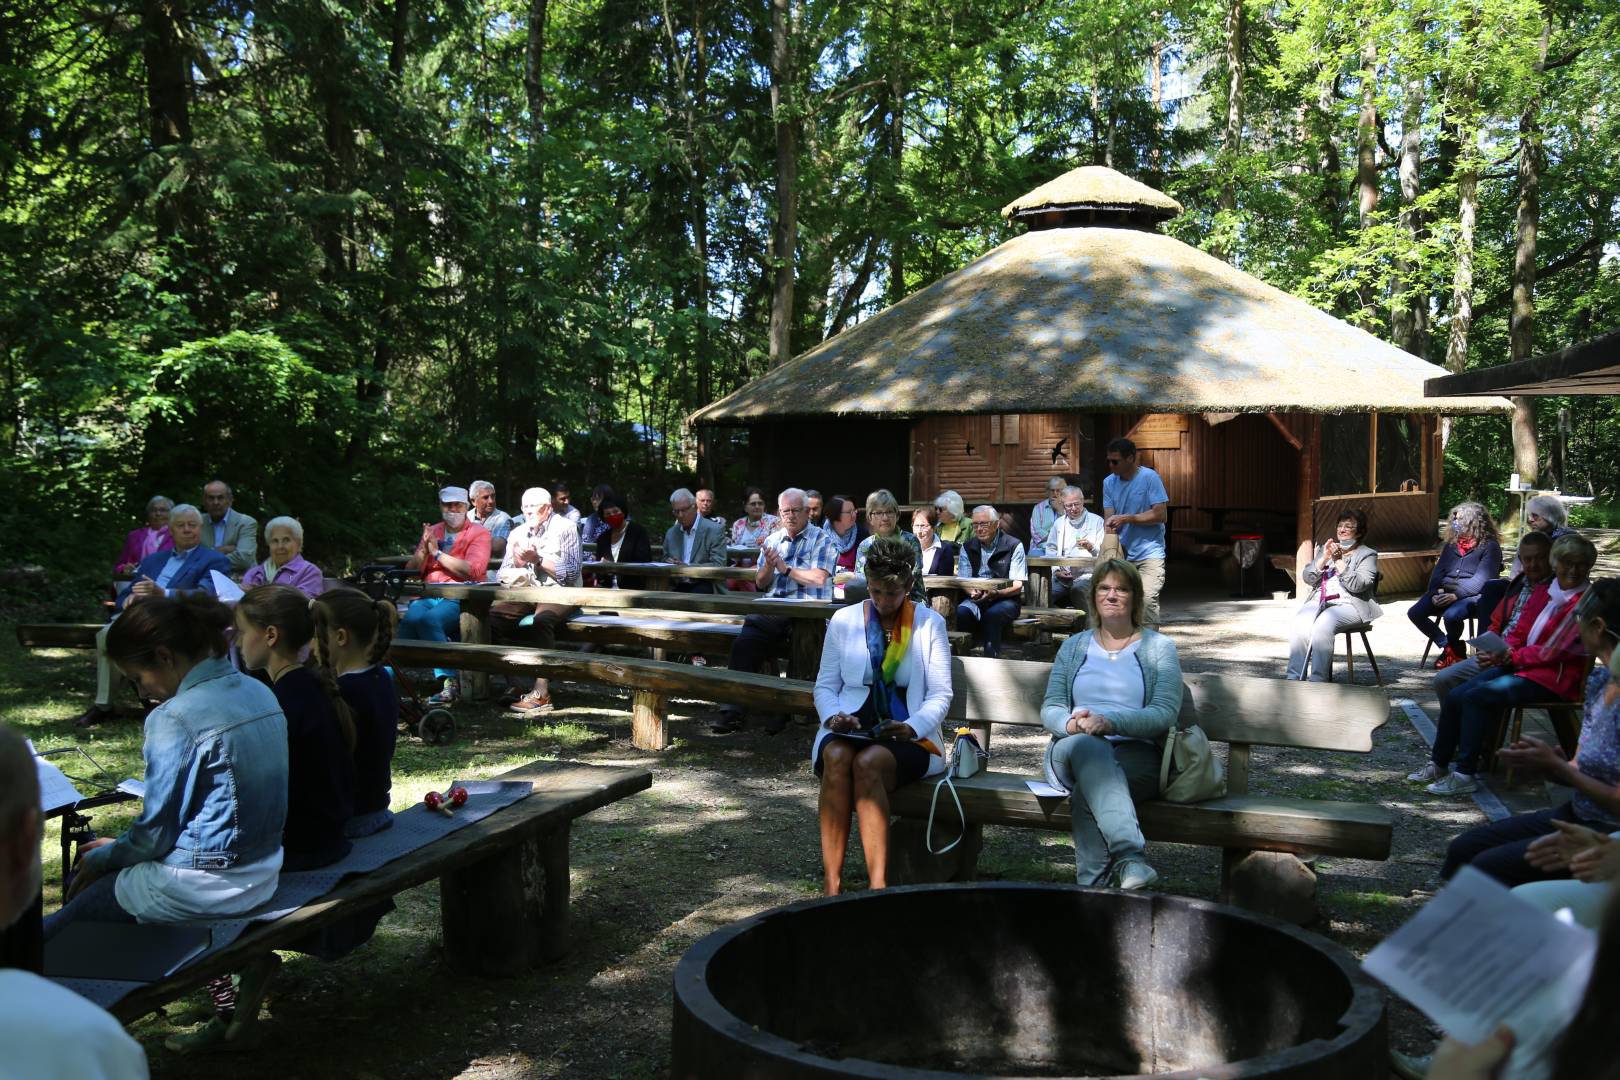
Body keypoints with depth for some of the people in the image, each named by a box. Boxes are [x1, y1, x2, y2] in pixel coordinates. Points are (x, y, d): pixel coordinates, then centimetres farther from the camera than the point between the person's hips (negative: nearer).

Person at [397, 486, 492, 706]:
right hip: (427, 595, 4)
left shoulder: (478, 533, 7)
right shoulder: (431, 531, 22)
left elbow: (474, 570, -10)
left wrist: (437, 553, -6)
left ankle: (449, 682, -32)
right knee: (409, 620, -29)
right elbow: (411, 570, 17)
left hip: (458, 597, -4)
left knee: (429, 620, -34)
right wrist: (423, 548, -2)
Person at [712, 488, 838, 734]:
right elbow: (760, 584, 21)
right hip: (772, 612, 5)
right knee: (744, 642, -23)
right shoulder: (772, 540, 23)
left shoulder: (821, 540, 5)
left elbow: (819, 578, -10)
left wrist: (785, 568, -3)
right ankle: (734, 709, -24)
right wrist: (769, 565, 0)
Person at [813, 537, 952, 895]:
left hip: (906, 735, -2)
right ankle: (831, 886, -35)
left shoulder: (930, 624, 8)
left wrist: (912, 726, -16)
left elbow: (940, 694, 3)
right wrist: (833, 716, -9)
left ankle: (878, 887, -38)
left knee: (868, 762, -35)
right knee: (837, 757, -34)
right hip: (851, 729, 2)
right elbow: (825, 685, 13)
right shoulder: (844, 620, 13)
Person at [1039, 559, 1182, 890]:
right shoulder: (1074, 646, 22)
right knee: (1087, 745, -39)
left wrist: (1109, 722, -22)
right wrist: (1070, 723, -16)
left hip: (1137, 753, -1)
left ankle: (1092, 886, -38)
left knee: (1087, 793, -37)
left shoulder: (1159, 647, 12)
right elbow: (1049, 708, 11)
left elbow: (1166, 712, -4)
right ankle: (1128, 855, -54)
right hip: (1072, 753, 1)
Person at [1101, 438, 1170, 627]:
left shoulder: (1149, 478, -7)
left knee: (1147, 599, -17)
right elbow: (1109, 518, 3)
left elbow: (1161, 515, -11)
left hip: (1149, 553, -5)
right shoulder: (1109, 482, 8)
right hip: (1122, 554, 5)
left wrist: (1127, 518, -14)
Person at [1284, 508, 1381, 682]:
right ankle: (1294, 679, -35)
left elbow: (1358, 585, -5)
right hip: (1318, 601, 4)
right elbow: (1308, 578, 13)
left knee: (1323, 624, -36)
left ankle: (1318, 680, -38)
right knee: (1300, 624, -30)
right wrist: (1324, 559, -1)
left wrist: (1339, 562, -11)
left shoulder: (1367, 555, 13)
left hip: (1347, 604, -4)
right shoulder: (1324, 550, 27)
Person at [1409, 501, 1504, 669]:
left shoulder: (1490, 546, -1)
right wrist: (1435, 592, -5)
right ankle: (1448, 647, -1)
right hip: (1445, 592, 6)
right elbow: (1438, 571, 15)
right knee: (1415, 612, -17)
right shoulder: (1451, 545, 20)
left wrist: (1455, 595, -22)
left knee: (1451, 616, -36)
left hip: (1471, 596, -6)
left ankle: (1452, 649, -2)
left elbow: (1481, 579, -12)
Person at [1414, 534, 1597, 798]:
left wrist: (1511, 657, -13)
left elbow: (1552, 651, -16)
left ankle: (1465, 774, -20)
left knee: (1476, 697, -26)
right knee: (1455, 696, -8)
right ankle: (1439, 764, 4)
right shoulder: (1544, 591, 12)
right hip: (1520, 665, 7)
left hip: (1553, 678, -7)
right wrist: (1499, 654, -4)